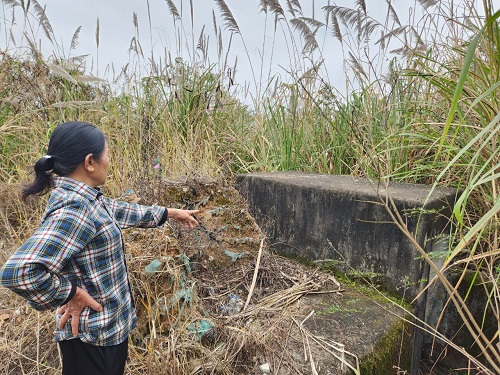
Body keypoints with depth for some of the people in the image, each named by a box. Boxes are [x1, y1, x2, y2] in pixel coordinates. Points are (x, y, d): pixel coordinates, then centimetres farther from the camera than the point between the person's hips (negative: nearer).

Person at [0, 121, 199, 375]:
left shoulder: (83, 196, 0)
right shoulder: (73, 209, -30)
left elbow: (120, 212, 15)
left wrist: (170, 213, 21)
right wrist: (70, 295, -24)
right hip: (93, 335, -9)